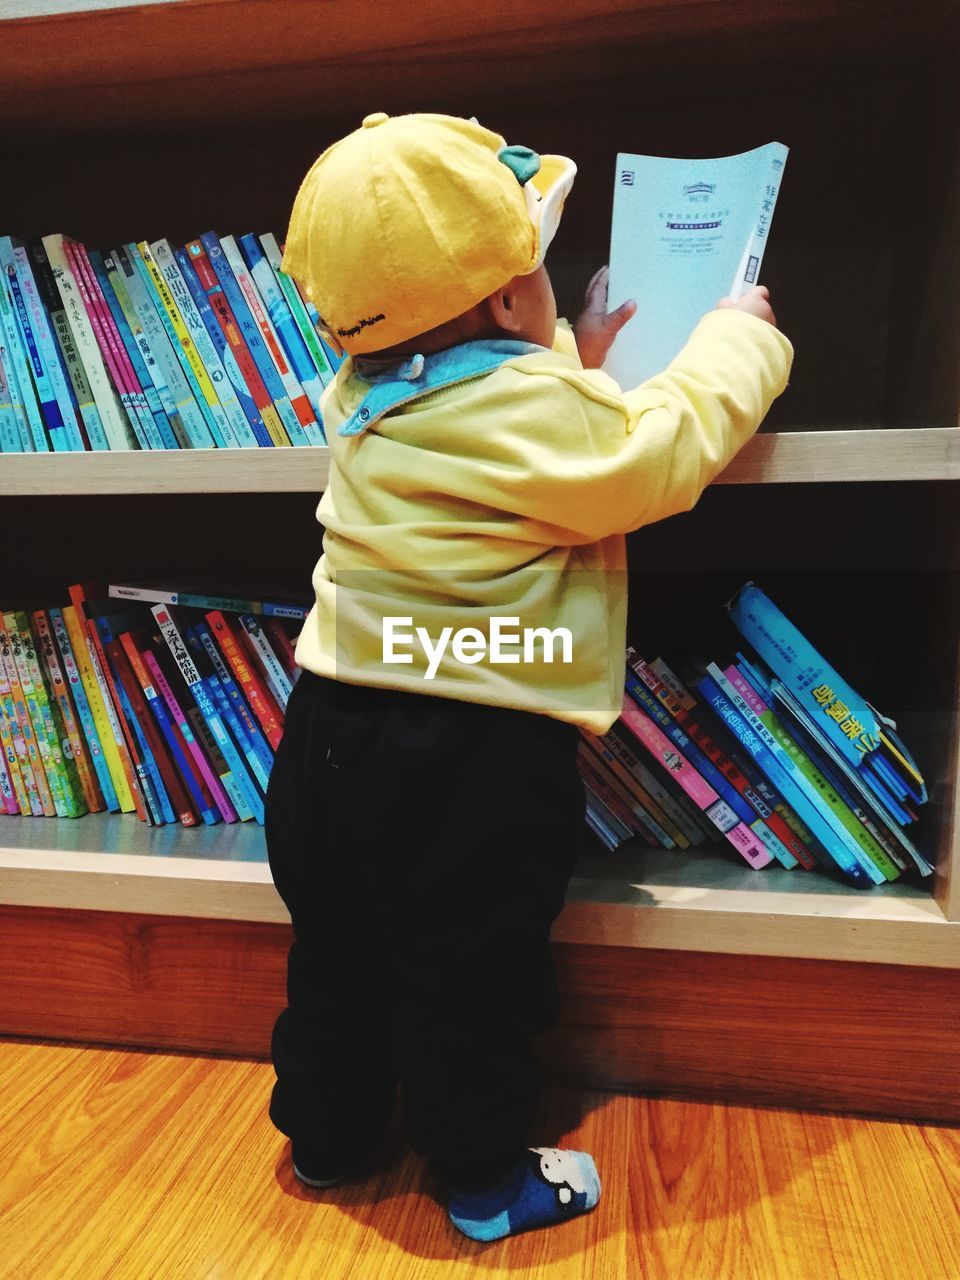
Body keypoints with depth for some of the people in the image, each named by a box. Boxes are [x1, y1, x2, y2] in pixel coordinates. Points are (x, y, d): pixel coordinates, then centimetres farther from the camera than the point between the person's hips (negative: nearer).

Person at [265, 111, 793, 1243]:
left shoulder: (365, 392, 5)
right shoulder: (535, 408, -19)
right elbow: (663, 454, -8)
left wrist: (571, 358, 20)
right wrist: (737, 338, 7)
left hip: (333, 726, 8)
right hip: (475, 765, -7)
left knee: (338, 957, 23)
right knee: (473, 981, 12)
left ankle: (323, 1137, 46)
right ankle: (485, 1182, 36)